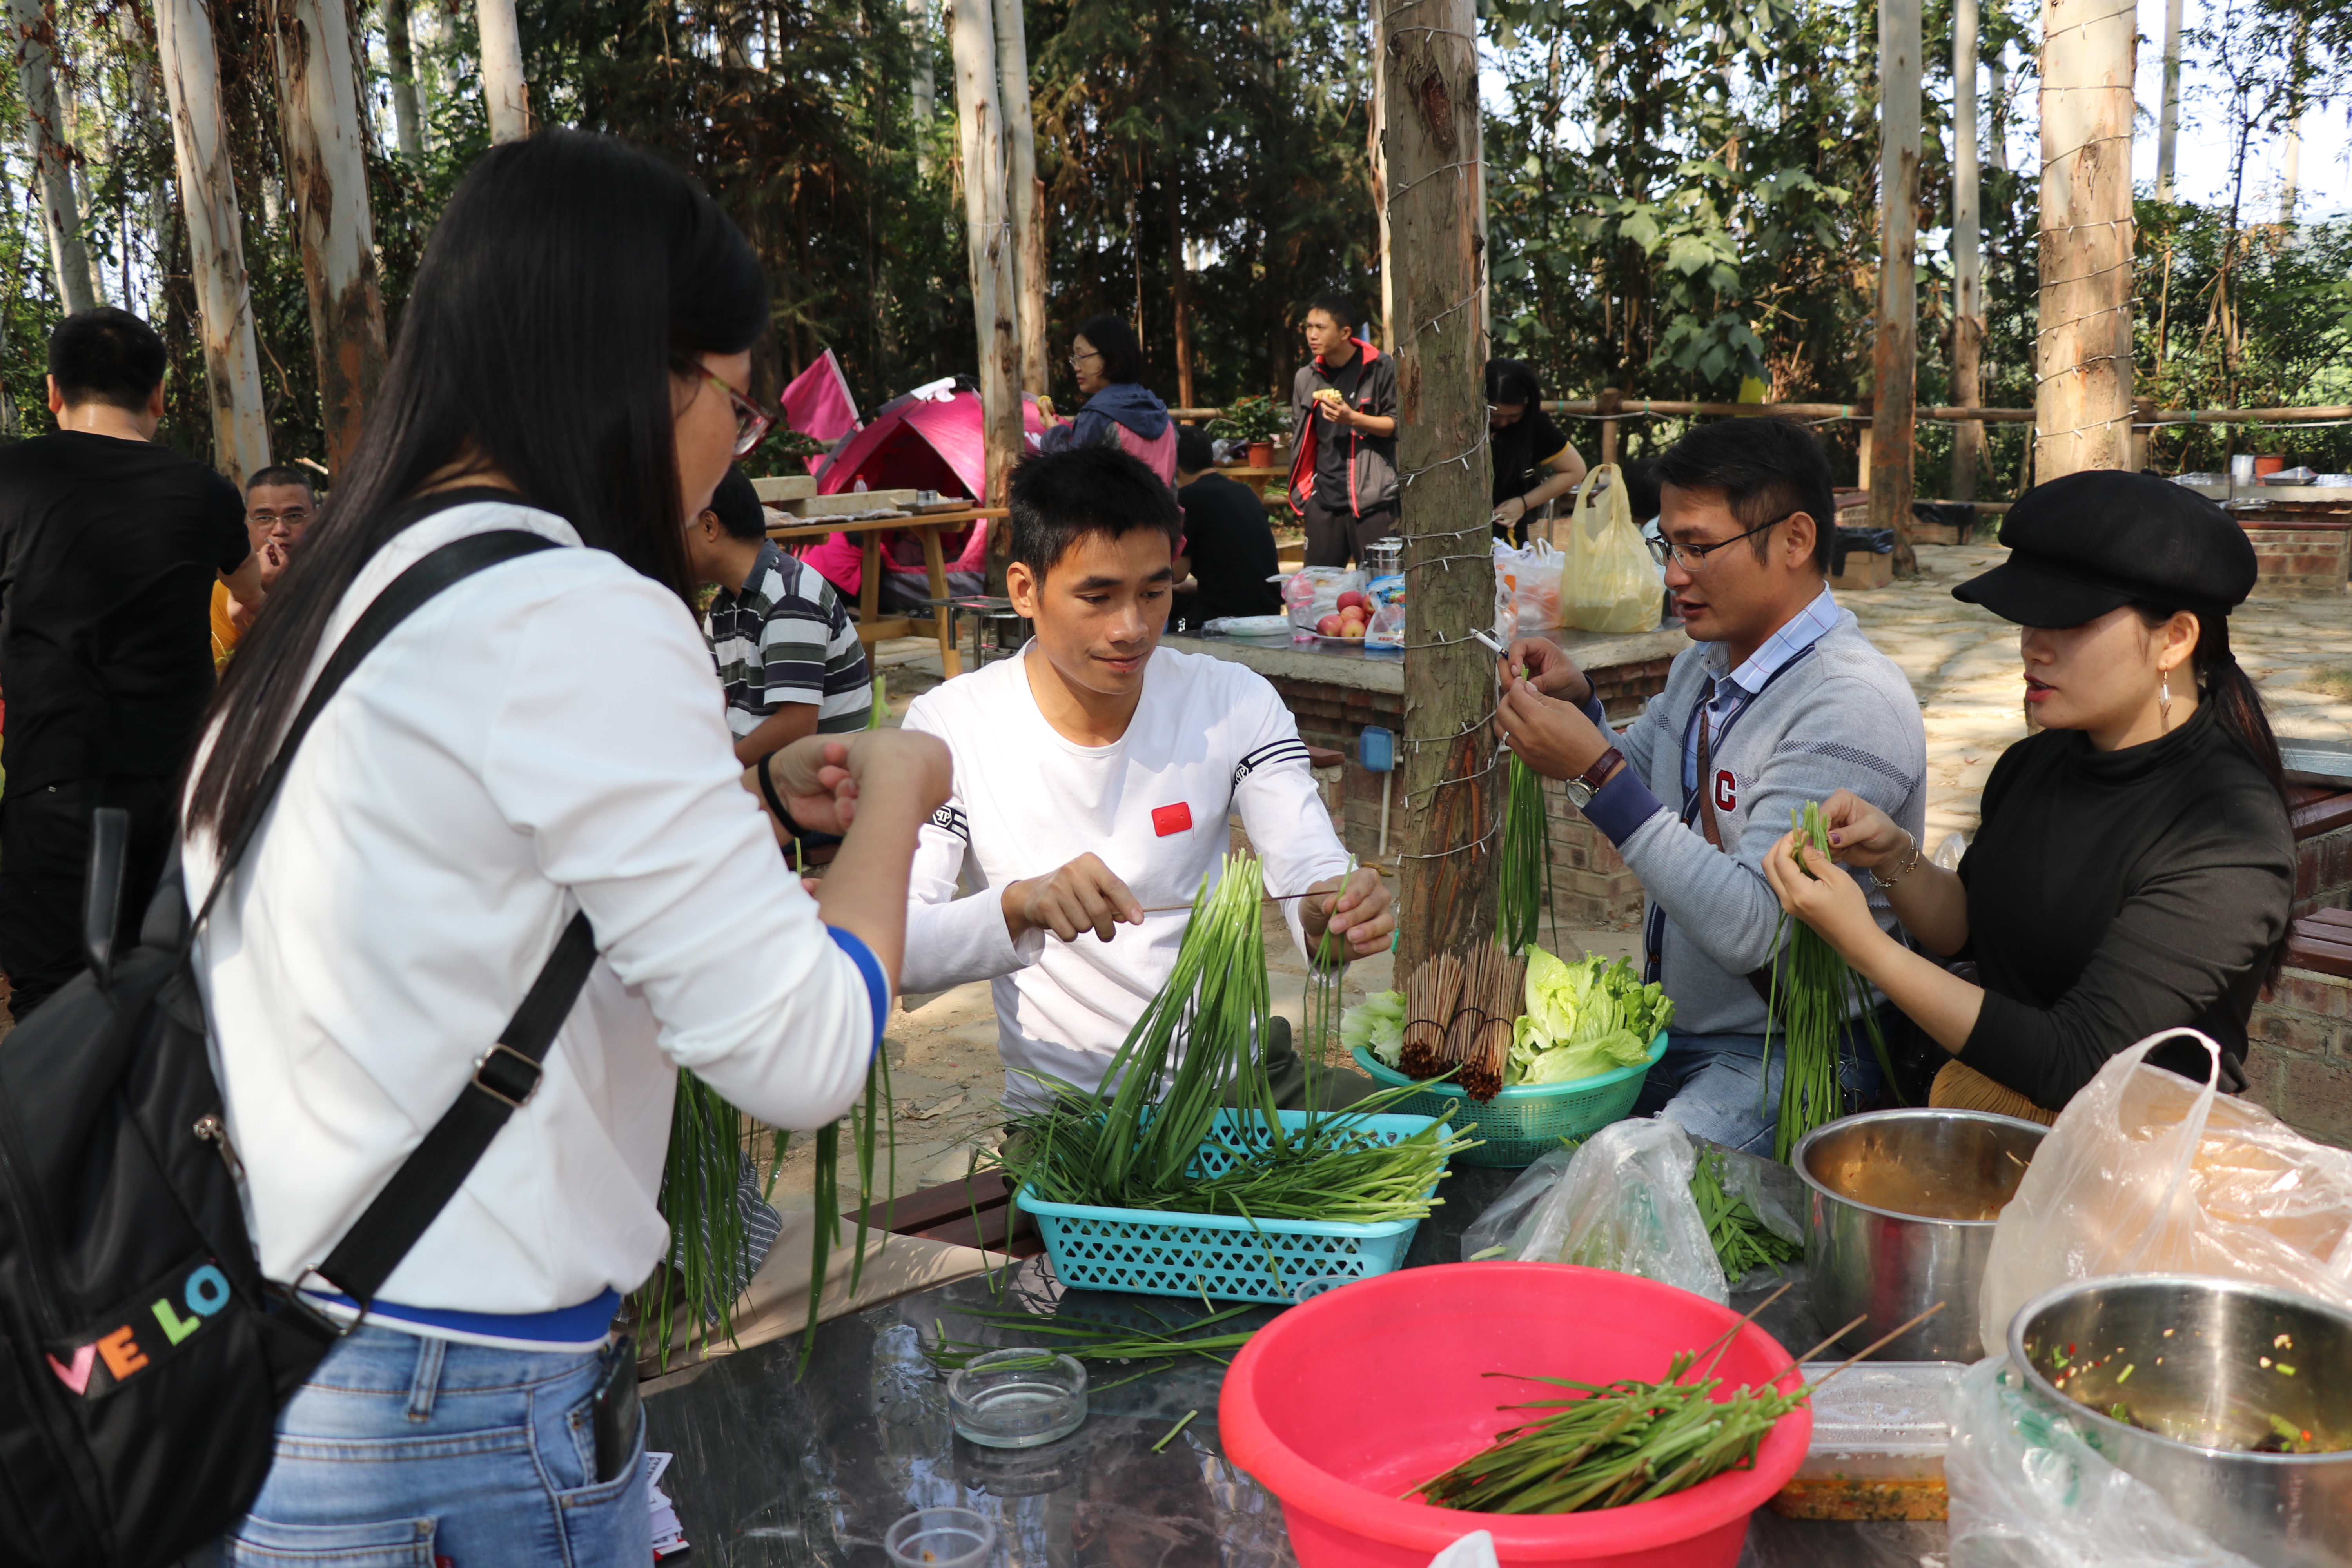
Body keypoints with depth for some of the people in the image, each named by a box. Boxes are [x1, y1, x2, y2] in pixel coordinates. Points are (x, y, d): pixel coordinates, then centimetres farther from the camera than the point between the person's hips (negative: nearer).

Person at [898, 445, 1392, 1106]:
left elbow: (1313, 870, -5)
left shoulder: (1236, 704, 2)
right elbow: (895, 947, -15)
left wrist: (1328, 919, -29)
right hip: (1059, 1116, -2)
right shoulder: (949, 728, -7)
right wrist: (1022, 905, -34)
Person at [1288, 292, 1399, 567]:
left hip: (1371, 495, -5)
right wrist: (1302, 492, 16)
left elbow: (1398, 425, -3)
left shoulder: (1380, 369, -2)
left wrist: (1352, 418, -18)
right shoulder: (1306, 378, 13)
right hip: (1324, 497, 5)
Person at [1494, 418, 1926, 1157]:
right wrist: (1577, 703, 0)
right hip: (1668, 1026, 8)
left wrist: (1596, 770, -29)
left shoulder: (1853, 707, -21)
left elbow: (1750, 930, -28)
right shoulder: (1706, 661, 6)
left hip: (1791, 1061, -8)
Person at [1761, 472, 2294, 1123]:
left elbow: (2072, 1068, -23)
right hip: (1976, 1103, 6)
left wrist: (1861, 941, -23)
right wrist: (1896, 859, -4)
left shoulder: (2231, 838, -18)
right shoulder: (2032, 765, 2)